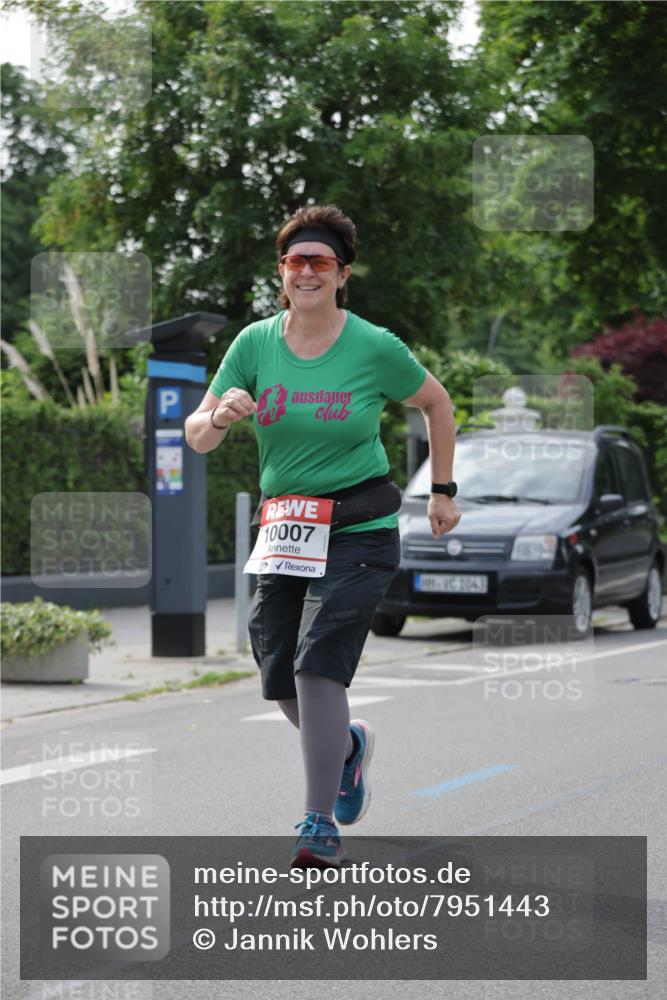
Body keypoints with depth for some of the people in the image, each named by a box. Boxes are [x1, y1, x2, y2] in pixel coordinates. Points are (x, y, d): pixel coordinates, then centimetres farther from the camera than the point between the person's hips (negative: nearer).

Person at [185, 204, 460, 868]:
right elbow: (196, 437, 0)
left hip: (360, 529, -4)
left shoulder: (374, 347, -7)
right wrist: (219, 417, -23)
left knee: (318, 666, -18)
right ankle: (348, 745, 41)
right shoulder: (255, 343, 0)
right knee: (281, 683, 7)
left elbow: (436, 404, 10)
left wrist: (443, 491, 12)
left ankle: (321, 824, -10)